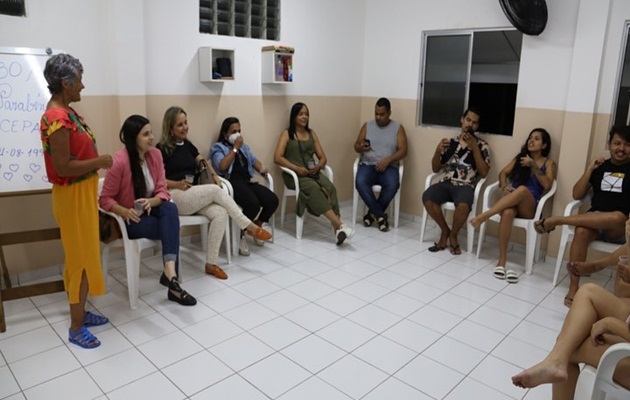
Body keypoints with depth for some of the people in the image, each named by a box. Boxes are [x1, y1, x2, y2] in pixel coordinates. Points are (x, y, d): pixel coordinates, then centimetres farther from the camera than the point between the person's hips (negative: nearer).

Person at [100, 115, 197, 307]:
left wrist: (151, 202, -26)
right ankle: (171, 275, -23)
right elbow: (105, 199, -13)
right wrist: (126, 212, -31)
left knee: (170, 208, -31)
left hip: (150, 211, 5)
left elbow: (162, 190, -4)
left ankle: (170, 271, -40)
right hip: (128, 219, -5)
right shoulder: (119, 161, -20)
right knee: (172, 229, -28)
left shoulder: (155, 154, -4)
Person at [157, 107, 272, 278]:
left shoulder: (187, 145, 17)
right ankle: (249, 226, -15)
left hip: (194, 196, 6)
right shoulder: (162, 148, -3)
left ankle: (210, 263, -18)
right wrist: (177, 184, -21)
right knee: (215, 191, -25)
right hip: (174, 197, -6)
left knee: (220, 213, -22)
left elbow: (202, 162, 17)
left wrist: (214, 175, -3)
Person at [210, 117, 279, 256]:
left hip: (247, 181, 7)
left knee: (272, 200, -17)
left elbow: (253, 160, 22)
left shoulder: (243, 146, 28)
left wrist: (262, 169, 0)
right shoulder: (218, 147, 5)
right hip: (231, 182, -7)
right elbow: (222, 166, -13)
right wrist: (235, 148, -8)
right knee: (253, 203, -34)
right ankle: (240, 236, -12)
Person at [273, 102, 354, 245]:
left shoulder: (311, 133, 18)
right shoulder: (287, 134, 4)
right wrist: (297, 168, -17)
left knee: (330, 187, -28)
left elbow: (322, 157, 16)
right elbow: (277, 157, -7)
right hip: (294, 174, -4)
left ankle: (336, 228, -38)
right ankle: (339, 225, -40)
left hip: (313, 172, 4)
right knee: (314, 188, -34)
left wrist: (318, 166, -8)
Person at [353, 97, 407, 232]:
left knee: (392, 185, -34)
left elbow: (403, 150, 0)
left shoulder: (398, 128, 8)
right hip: (367, 165, 1)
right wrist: (361, 147, -15)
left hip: (388, 167, -1)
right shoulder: (367, 125, 12)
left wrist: (387, 160, -17)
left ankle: (373, 213, -11)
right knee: (360, 182, -32)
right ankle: (380, 215, -20)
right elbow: (356, 146, 11)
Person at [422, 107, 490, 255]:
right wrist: (438, 150, -6)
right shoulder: (450, 142, 13)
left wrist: (474, 148, -10)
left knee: (463, 205, -37)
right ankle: (445, 230, -4)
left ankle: (453, 235, -5)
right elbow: (435, 168, 14)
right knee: (427, 197, -29)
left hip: (466, 186, -2)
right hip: (446, 183, 2)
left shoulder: (482, 146, 7)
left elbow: (483, 173, -4)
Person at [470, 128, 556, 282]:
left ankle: (484, 216, -44)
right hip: (512, 201, 2)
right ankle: (502, 260, -36)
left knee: (523, 189, -38)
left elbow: (547, 185, -3)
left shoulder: (549, 163, 13)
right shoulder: (520, 157, 21)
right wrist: (504, 186, -11)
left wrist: (533, 166, -9)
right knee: (507, 213, -37)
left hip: (529, 207, -1)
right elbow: (503, 173, 9)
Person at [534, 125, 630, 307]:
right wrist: (589, 169, -2)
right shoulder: (600, 167, 13)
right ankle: (573, 286, -33)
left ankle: (557, 220, -36)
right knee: (581, 231, -35)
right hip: (594, 220, 2)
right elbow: (577, 195, 5)